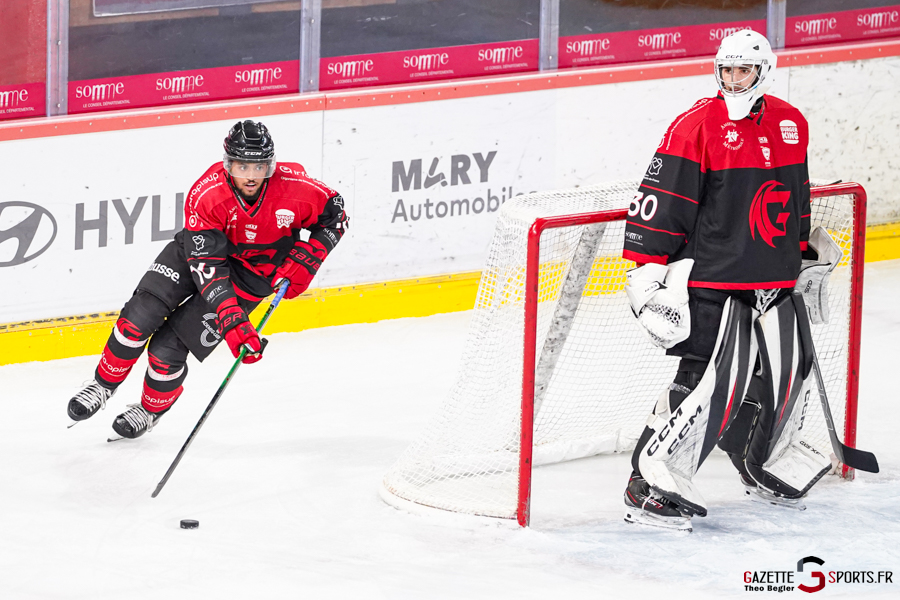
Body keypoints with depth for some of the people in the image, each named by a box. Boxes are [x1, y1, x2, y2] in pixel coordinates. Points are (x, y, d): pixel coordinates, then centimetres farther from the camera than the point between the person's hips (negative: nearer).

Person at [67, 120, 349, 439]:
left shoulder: (293, 186, -29)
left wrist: (303, 261, -21)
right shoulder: (205, 195, -31)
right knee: (141, 315, -15)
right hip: (201, 249, 1)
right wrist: (232, 321, -41)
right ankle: (104, 385, 12)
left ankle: (151, 410, 21)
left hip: (251, 273, -1)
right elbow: (206, 265, -32)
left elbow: (333, 214, -9)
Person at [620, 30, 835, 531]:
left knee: (786, 373, 14)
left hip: (774, 282, 7)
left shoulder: (792, 124, 9)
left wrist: (803, 256, 27)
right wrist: (650, 270, -16)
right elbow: (663, 202, -13)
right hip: (712, 277, -7)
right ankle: (651, 483, -10)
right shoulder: (697, 127, -12)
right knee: (714, 380, -16)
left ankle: (768, 469, 37)